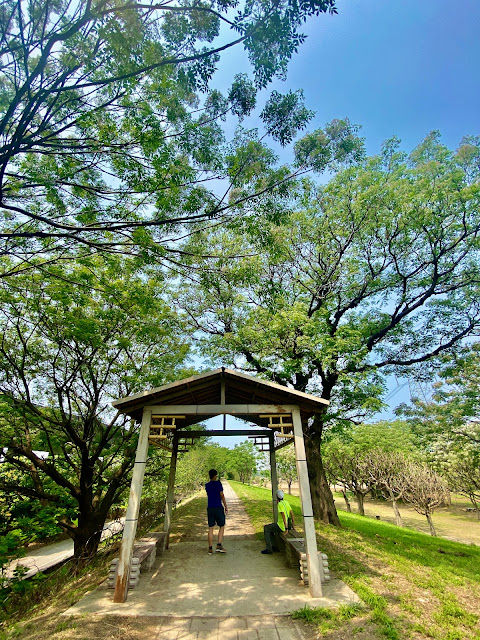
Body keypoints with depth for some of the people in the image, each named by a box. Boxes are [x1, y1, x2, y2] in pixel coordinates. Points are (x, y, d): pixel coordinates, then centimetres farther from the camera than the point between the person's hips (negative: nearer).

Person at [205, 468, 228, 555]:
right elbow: (222, 496, -8)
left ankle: (210, 549, 11)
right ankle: (219, 545, 3)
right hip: (218, 508, -4)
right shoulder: (218, 483, -9)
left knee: (210, 528, 10)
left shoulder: (207, 485, 7)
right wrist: (226, 507, 2)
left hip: (210, 508, 4)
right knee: (222, 526, 11)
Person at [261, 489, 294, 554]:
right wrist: (293, 524, 19)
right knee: (271, 526, 25)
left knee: (266, 528, 4)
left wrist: (286, 527, -24)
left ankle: (269, 549, 2)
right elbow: (292, 513, 12)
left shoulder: (280, 504, -18)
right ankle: (273, 545, 26)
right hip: (287, 524, 9)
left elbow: (283, 515, -27)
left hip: (282, 526, -9)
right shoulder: (286, 502, 8)